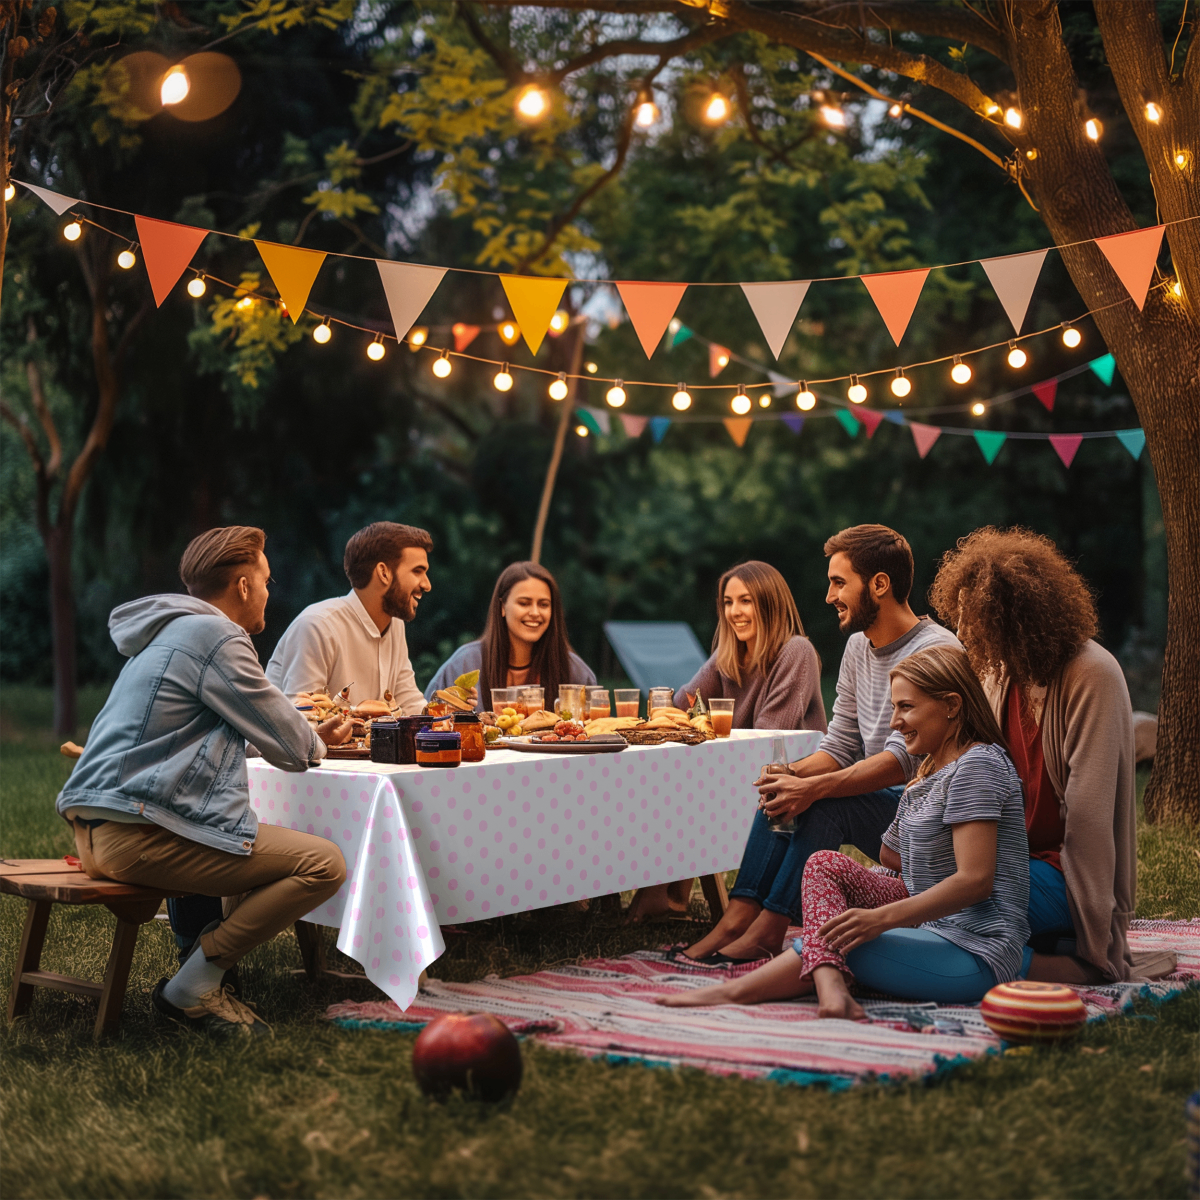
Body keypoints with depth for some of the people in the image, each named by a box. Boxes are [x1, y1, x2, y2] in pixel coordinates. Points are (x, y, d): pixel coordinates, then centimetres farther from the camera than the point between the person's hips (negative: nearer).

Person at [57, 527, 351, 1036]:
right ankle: (191, 989, -5)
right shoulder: (216, 637, -10)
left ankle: (206, 976, 15)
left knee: (270, 838, 27)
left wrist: (307, 731, 36)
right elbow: (291, 748, -6)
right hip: (139, 835, -11)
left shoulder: (167, 632, 21)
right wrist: (317, 743, 17)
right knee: (324, 863, -13)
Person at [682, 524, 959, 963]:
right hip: (875, 801, 8)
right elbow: (840, 745, 11)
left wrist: (814, 787, -34)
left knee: (825, 804, -28)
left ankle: (768, 929, -22)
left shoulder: (934, 649, -18)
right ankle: (739, 916, -17)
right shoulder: (859, 647, 10)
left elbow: (905, 758, -27)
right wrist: (794, 774, -11)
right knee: (784, 791, -10)